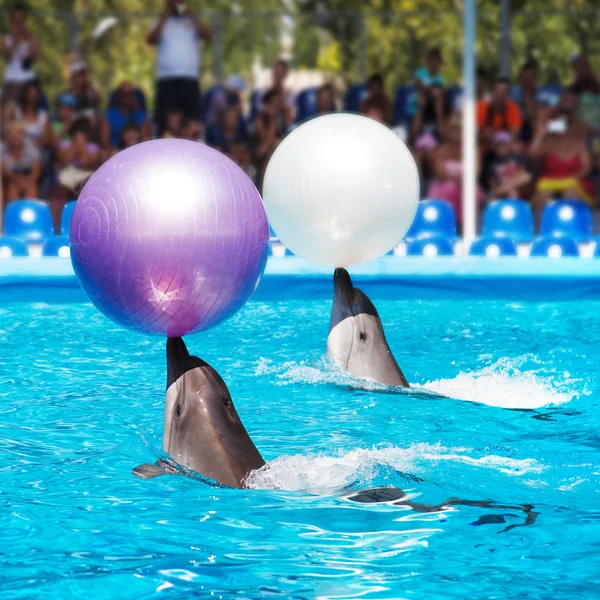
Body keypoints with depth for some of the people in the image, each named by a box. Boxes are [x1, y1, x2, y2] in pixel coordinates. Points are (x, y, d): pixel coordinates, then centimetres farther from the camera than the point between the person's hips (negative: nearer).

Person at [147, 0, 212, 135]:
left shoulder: (192, 22, 15)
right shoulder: (162, 23, 14)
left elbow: (208, 36, -3)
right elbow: (151, 40, -4)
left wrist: (191, 16, -6)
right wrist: (164, 17, -6)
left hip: (190, 78, 0)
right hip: (166, 78, 0)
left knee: (191, 120, -5)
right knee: (164, 119, -6)